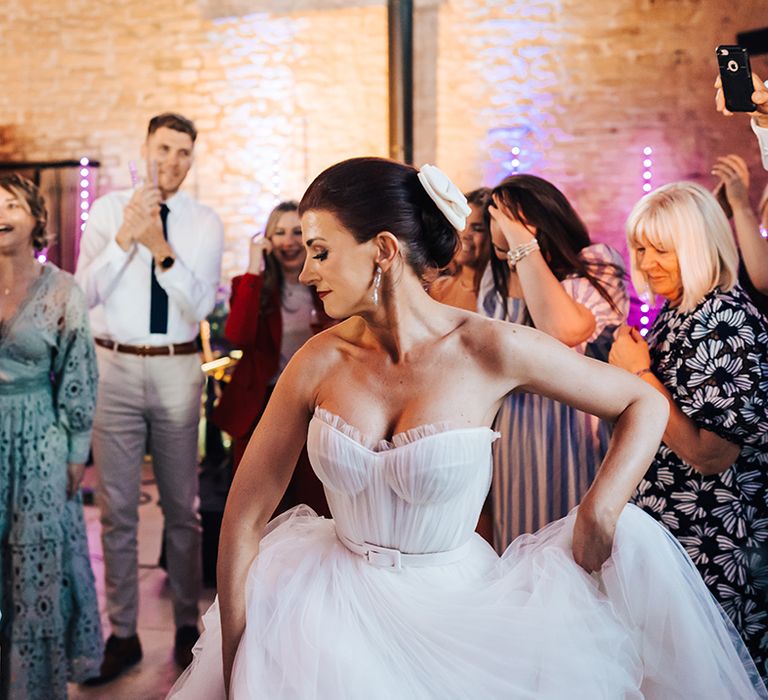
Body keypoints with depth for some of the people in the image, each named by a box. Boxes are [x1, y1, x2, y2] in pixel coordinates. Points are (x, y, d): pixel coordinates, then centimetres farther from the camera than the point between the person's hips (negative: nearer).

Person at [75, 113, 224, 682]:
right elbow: (85, 293, -7)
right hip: (114, 368, 0)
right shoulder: (107, 210, 2)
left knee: (183, 507, 10)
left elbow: (200, 306, -8)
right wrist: (125, 237, -18)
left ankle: (188, 625, 24)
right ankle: (123, 634, 17)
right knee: (118, 508, 6)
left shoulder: (205, 223, 1)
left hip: (177, 371, 0)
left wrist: (162, 249, -21)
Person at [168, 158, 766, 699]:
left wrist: (598, 520, -19)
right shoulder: (321, 361, -9)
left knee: (633, 536, -15)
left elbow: (646, 405, -4)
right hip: (340, 618, 2)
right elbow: (245, 517, -5)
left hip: (458, 610, -1)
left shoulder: (489, 349, -14)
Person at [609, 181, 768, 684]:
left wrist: (640, 373, -19)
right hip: (666, 518, 8)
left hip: (710, 536, -8)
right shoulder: (678, 309, 7)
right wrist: (629, 369, 4)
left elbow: (708, 454, -24)